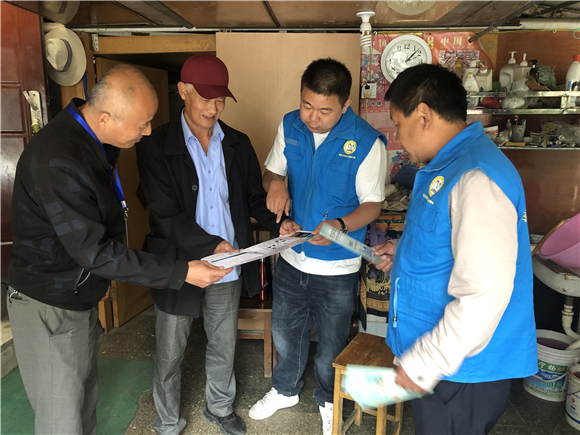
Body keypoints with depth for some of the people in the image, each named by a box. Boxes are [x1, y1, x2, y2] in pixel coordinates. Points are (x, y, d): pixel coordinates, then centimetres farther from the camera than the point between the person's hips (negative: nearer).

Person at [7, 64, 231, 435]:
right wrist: (181, 272, -27)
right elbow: (93, 250, -28)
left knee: (86, 395, 23)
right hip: (49, 306, -8)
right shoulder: (56, 161, -30)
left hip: (82, 295, 8)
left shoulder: (94, 140, 0)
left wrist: (103, 273, 18)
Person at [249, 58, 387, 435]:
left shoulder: (367, 142, -18)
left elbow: (372, 204, -13)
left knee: (330, 347, 16)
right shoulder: (290, 126, -4)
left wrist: (340, 225, -33)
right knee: (286, 333, 23)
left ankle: (330, 402, 47)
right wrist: (274, 182, -15)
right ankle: (285, 390, 52)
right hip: (292, 258, 4)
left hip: (337, 267, -4)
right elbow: (273, 170, 9)